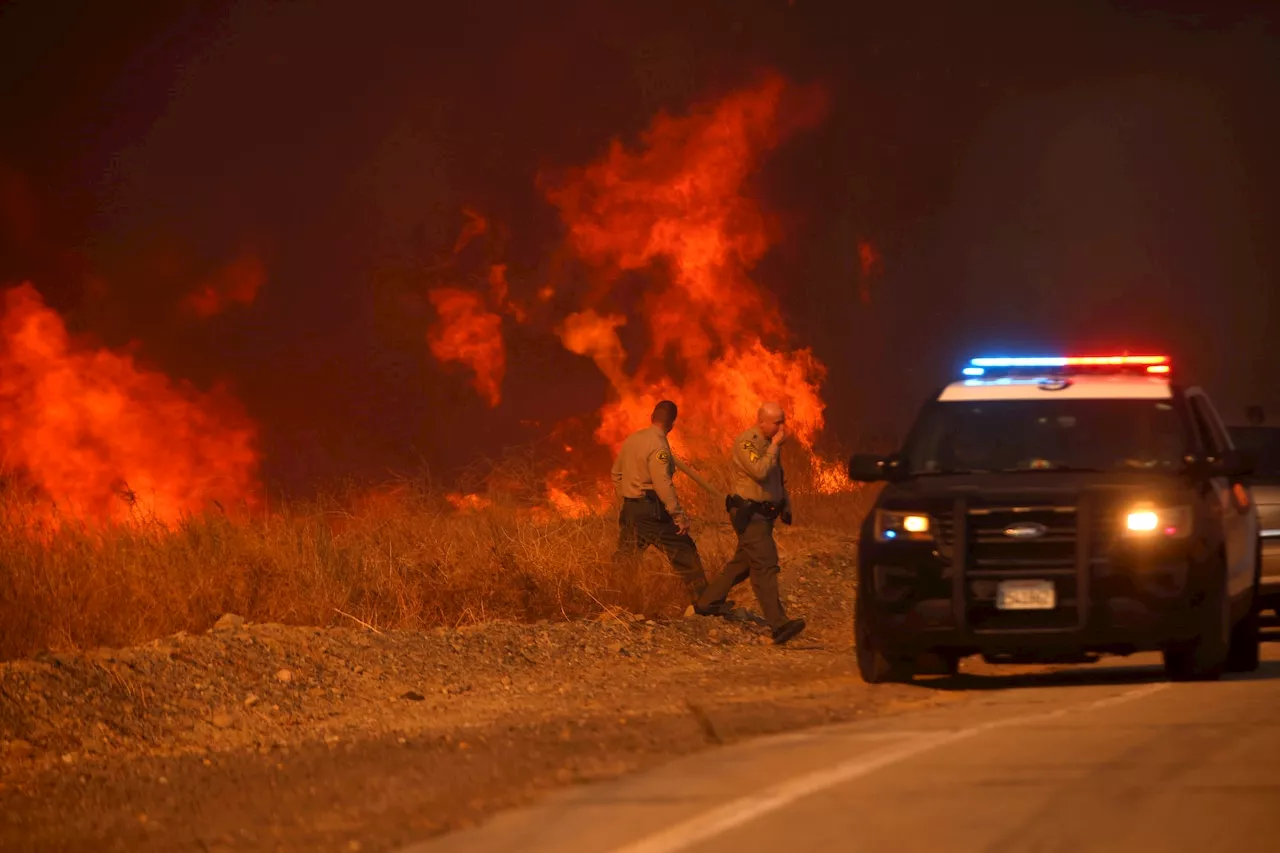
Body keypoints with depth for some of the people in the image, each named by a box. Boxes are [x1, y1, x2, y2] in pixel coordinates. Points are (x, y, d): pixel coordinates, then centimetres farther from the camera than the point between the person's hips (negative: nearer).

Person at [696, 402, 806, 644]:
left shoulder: (770, 444, 14)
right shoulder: (746, 443, -14)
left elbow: (779, 478, 26)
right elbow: (760, 472, -28)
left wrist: (786, 506, 18)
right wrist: (775, 445, -19)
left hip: (764, 514, 9)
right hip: (749, 514, -9)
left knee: (742, 564, 17)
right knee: (765, 566, -16)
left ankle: (707, 603, 30)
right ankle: (779, 625, -24)